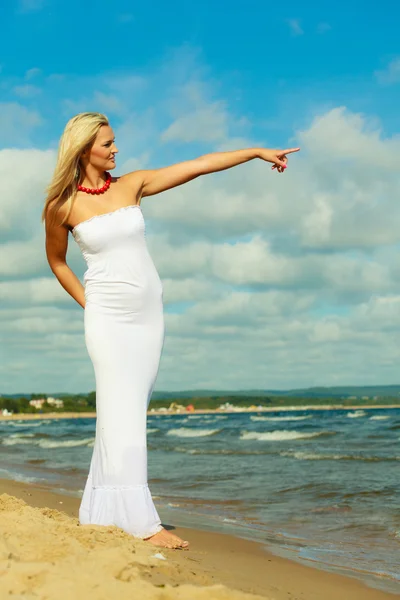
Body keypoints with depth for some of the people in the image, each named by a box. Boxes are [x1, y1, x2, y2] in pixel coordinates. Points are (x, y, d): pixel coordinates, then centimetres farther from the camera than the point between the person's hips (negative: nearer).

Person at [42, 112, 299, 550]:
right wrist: (86, 302, 6)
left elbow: (198, 166, 2)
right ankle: (141, 522, -9)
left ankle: (102, 513, 15)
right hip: (107, 317, -4)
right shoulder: (62, 207, -4)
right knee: (122, 414, -9)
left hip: (148, 312, 4)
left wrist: (257, 152, 1)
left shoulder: (131, 185, 4)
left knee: (129, 412, 6)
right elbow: (56, 261, 12)